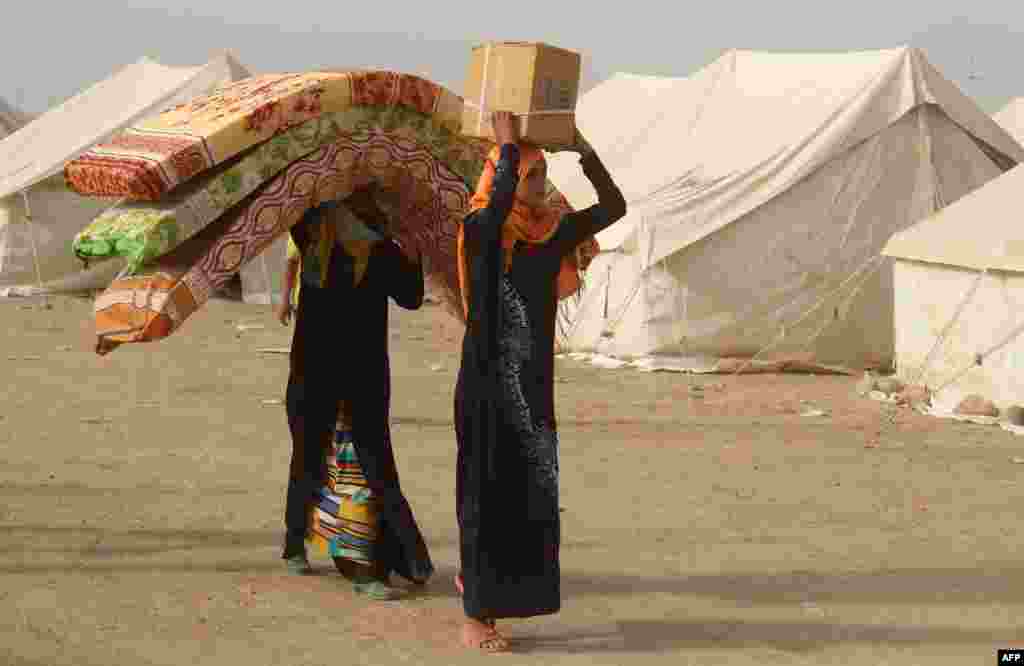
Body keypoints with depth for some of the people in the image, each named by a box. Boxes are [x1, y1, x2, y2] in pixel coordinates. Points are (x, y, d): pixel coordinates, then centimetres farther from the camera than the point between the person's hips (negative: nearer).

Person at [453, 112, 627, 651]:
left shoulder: (550, 233, 8)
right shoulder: (481, 231, -10)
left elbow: (613, 207, 9)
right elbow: (499, 201, -32)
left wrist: (583, 151, 1)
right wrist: (508, 142, -19)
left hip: (534, 385, 6)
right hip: (487, 384, -6)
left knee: (530, 495, 11)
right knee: (487, 494, -1)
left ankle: (474, 579, 32)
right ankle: (474, 618, 7)